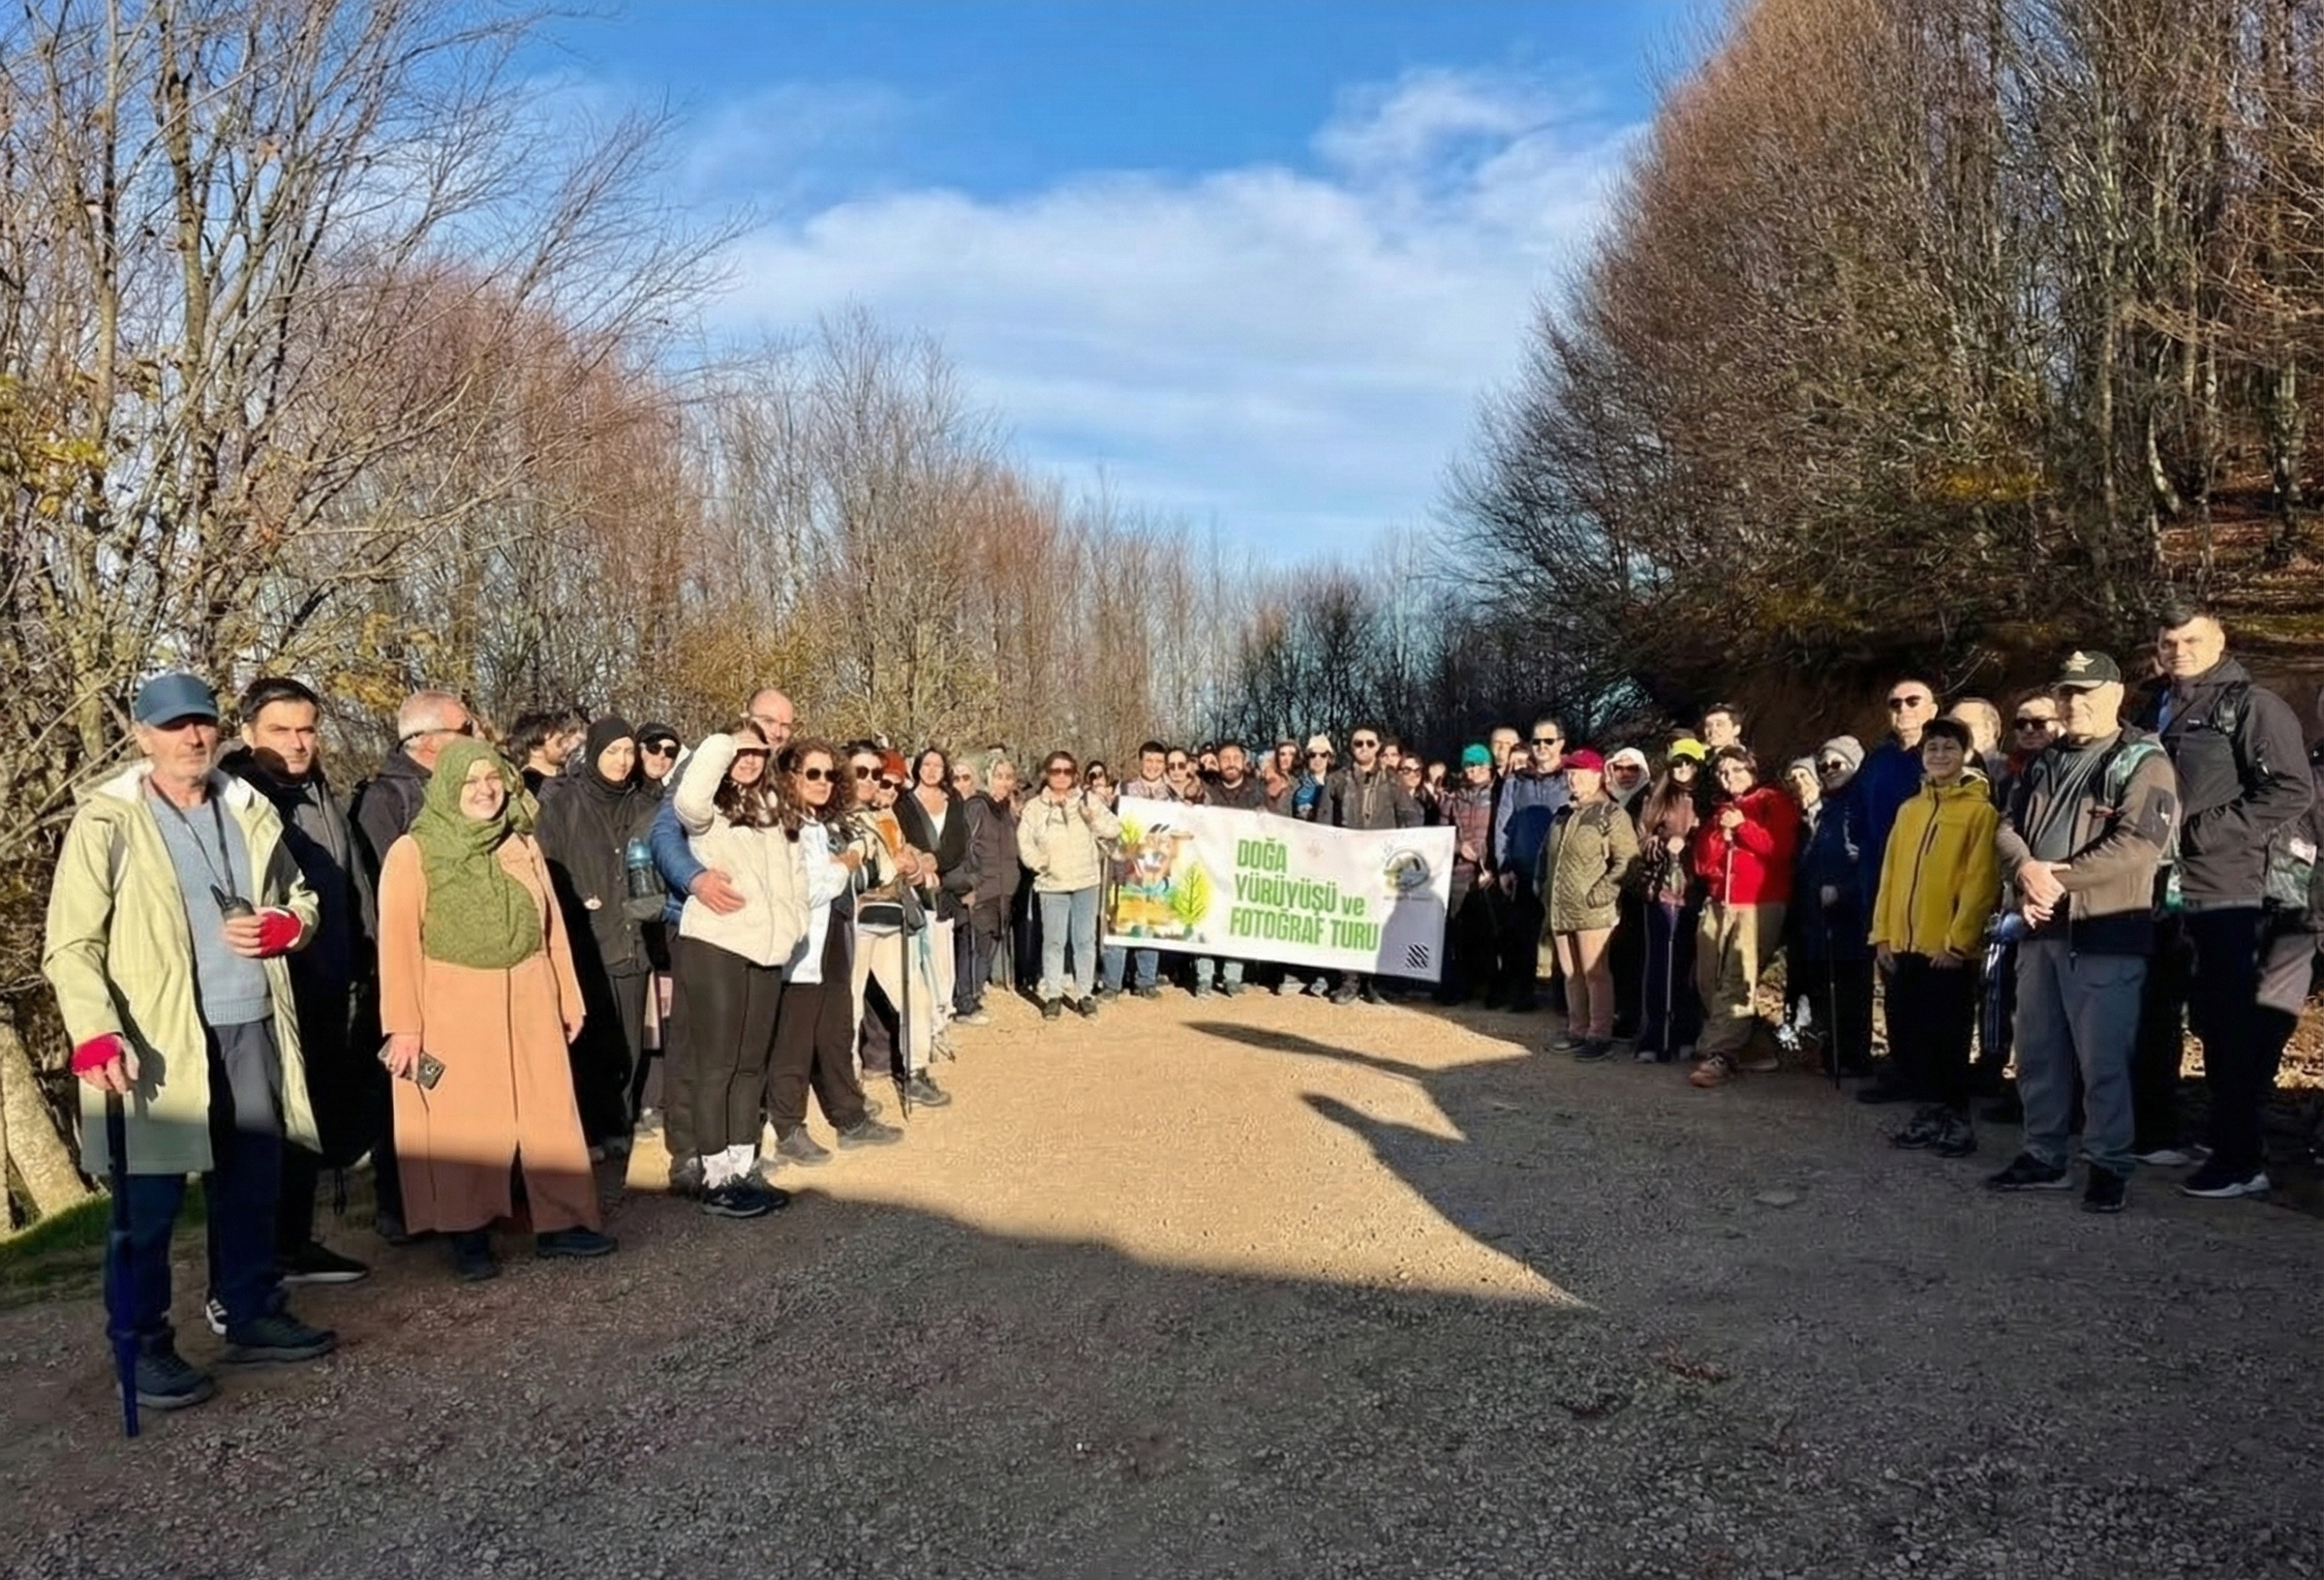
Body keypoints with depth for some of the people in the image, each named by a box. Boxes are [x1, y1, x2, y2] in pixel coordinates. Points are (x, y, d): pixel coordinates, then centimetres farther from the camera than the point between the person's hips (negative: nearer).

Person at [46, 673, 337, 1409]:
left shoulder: (250, 810, 10)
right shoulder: (106, 822, -6)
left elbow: (302, 898, 21)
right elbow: (71, 945, -10)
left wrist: (280, 927, -3)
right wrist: (96, 1036, -24)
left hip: (252, 1027, 5)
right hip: (158, 1041, -5)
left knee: (253, 1186, 14)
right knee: (149, 1203, 4)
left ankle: (254, 1315, 29)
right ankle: (141, 1348, 17)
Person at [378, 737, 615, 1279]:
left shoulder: (522, 846, 12)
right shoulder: (413, 852, -4)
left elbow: (551, 926, 15)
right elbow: (398, 941, -8)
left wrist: (568, 999, 14)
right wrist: (403, 1024, -12)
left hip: (528, 1004, 4)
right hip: (452, 1011, -4)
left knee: (549, 1114, 5)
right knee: (463, 1126, 2)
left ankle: (561, 1221, 14)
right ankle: (468, 1236, 13)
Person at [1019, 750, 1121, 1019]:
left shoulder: (1087, 800, 5)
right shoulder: (1034, 807, 4)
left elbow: (1114, 828, 2)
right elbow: (1024, 841, 1)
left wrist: (1094, 818, -15)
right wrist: (1040, 863, -12)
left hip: (1086, 881, 1)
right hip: (1052, 884, -1)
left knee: (1085, 939, 4)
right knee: (1054, 941, 1)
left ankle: (1084, 993, 12)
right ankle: (1053, 995, 10)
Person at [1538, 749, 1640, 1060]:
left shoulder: (1612, 814, -6)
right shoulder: (1564, 814, 18)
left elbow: (1627, 860, -14)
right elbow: (1547, 854, 28)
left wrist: (1601, 892, -18)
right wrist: (1542, 885, 17)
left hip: (1591, 910, -8)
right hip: (1560, 909, 8)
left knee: (1595, 973, -4)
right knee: (1571, 974, 13)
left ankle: (1600, 1036, 1)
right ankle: (1577, 1031, 22)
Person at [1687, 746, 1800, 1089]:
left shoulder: (1774, 802, 6)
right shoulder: (1718, 811, 22)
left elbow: (1781, 847, -9)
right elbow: (1701, 863, 15)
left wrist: (1742, 826, -12)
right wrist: (1720, 835, -1)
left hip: (1761, 904, -6)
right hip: (1718, 903, 7)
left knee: (1737, 982, -17)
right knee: (1707, 980, 1)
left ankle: (1720, 1056, -22)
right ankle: (1745, 1043, 14)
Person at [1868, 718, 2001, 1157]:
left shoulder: (1980, 811, -4)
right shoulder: (1909, 810, 14)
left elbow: (1980, 882, -10)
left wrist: (1957, 940, -14)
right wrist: (1883, 933, 7)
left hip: (1949, 949, -6)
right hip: (1904, 945, 6)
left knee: (1947, 1037, -1)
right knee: (1905, 1035, 9)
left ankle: (1957, 1119, 11)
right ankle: (1931, 1112, 22)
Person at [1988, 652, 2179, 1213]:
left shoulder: (2143, 762, -4)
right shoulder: (2044, 764, 18)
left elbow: (2137, 845, -16)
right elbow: (2008, 827, 11)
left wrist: (2058, 877, -15)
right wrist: (2026, 871, -11)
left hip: (2105, 933, -7)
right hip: (2040, 930, 7)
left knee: (2103, 1057, -4)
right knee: (2038, 1051, 13)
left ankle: (2109, 1165, 8)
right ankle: (2043, 1155, 23)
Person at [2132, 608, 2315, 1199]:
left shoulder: (2252, 705, -6)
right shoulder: (2155, 710, 16)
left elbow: (2292, 791, -15)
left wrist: (2201, 832, -17)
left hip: (2222, 894, -8)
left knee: (2227, 1028, -3)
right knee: (2152, 1018, 16)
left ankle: (2241, 1161, 4)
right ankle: (2154, 1133, 29)